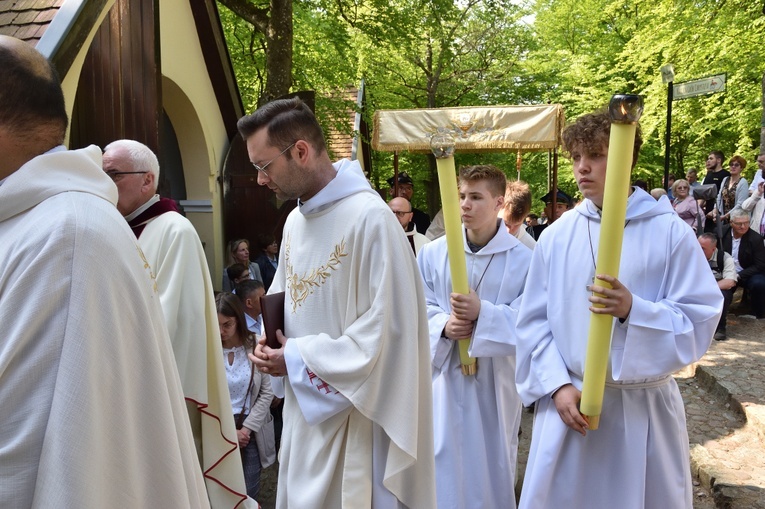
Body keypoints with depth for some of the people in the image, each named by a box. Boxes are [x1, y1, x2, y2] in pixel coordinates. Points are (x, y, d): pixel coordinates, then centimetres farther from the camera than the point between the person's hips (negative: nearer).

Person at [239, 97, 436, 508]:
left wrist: (297, 360, -15)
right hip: (305, 408, 8)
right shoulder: (295, 220, 6)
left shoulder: (369, 217, -20)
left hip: (353, 416, -8)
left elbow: (386, 328, -22)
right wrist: (271, 342, -1)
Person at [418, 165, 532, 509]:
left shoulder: (523, 259, -8)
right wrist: (443, 325, -17)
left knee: (493, 461, 18)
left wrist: (483, 312, -23)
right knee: (445, 462, 9)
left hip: (496, 377, 0)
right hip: (446, 372, 1)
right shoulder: (433, 252, -3)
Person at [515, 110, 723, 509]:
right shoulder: (556, 236, -1)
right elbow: (533, 321, 1)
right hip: (568, 402, 2)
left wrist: (633, 310, -23)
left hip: (644, 407, -1)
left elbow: (700, 322, -7)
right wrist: (558, 385, -9)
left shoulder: (671, 233, -6)